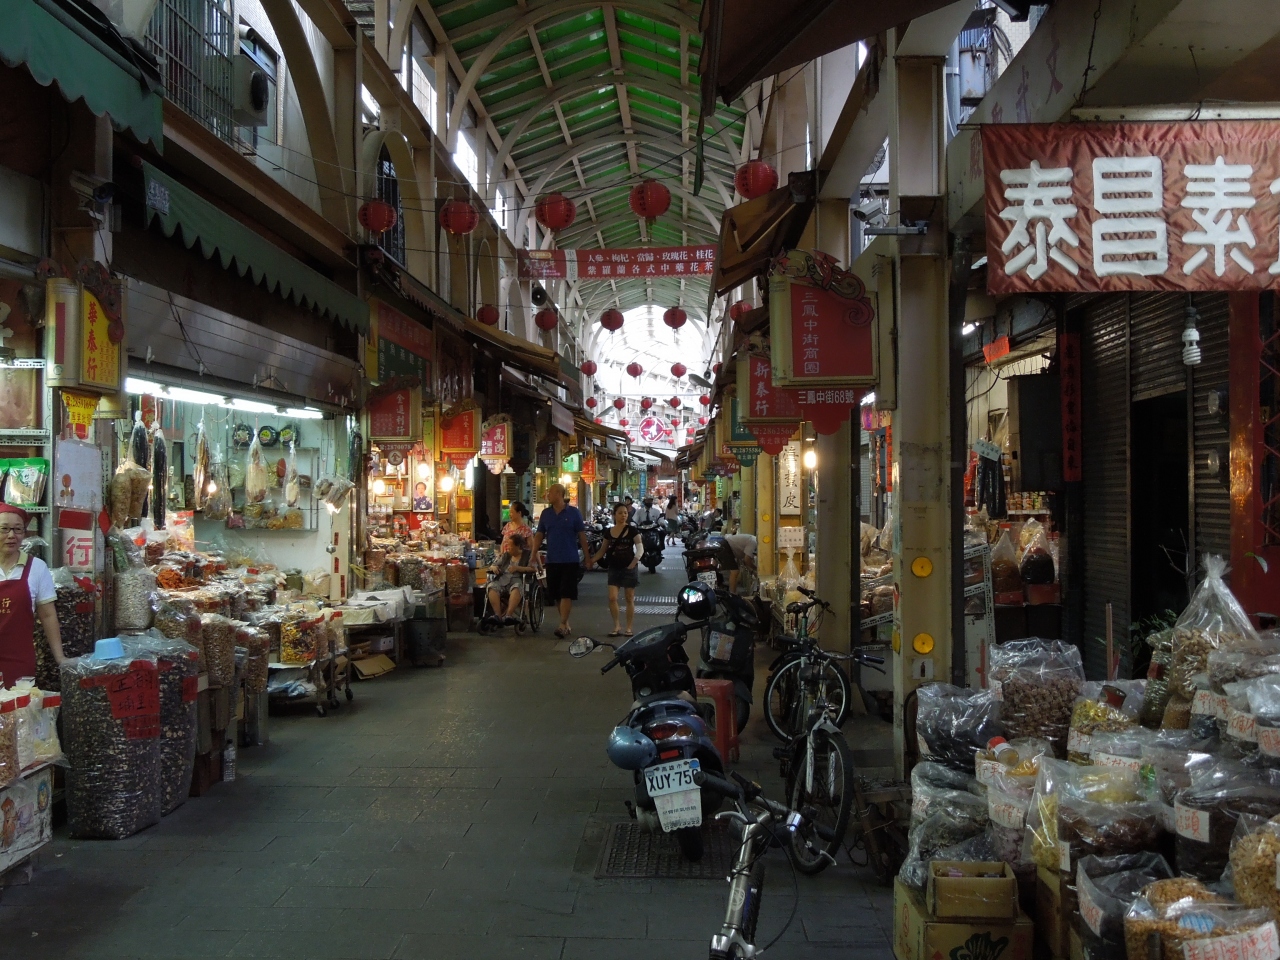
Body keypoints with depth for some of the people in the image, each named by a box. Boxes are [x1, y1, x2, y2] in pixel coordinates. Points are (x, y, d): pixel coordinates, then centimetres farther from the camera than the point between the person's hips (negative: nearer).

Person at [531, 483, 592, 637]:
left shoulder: (573, 512, -4)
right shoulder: (545, 513, 7)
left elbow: (582, 535, -2)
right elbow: (539, 535, 9)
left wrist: (587, 557, -2)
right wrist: (534, 555, 0)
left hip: (569, 560, -4)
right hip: (552, 561, 4)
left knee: (566, 594, -8)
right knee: (556, 595, 9)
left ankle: (563, 625, -9)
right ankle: (566, 622, 21)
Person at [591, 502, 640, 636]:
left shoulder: (632, 530, -4)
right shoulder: (608, 532, 4)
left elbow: (639, 549, -8)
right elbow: (603, 550, 11)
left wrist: (633, 563, -23)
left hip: (629, 568, -2)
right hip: (614, 568, 3)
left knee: (630, 599, 3)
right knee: (612, 598, -7)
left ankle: (629, 628, 11)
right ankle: (617, 627, 5)